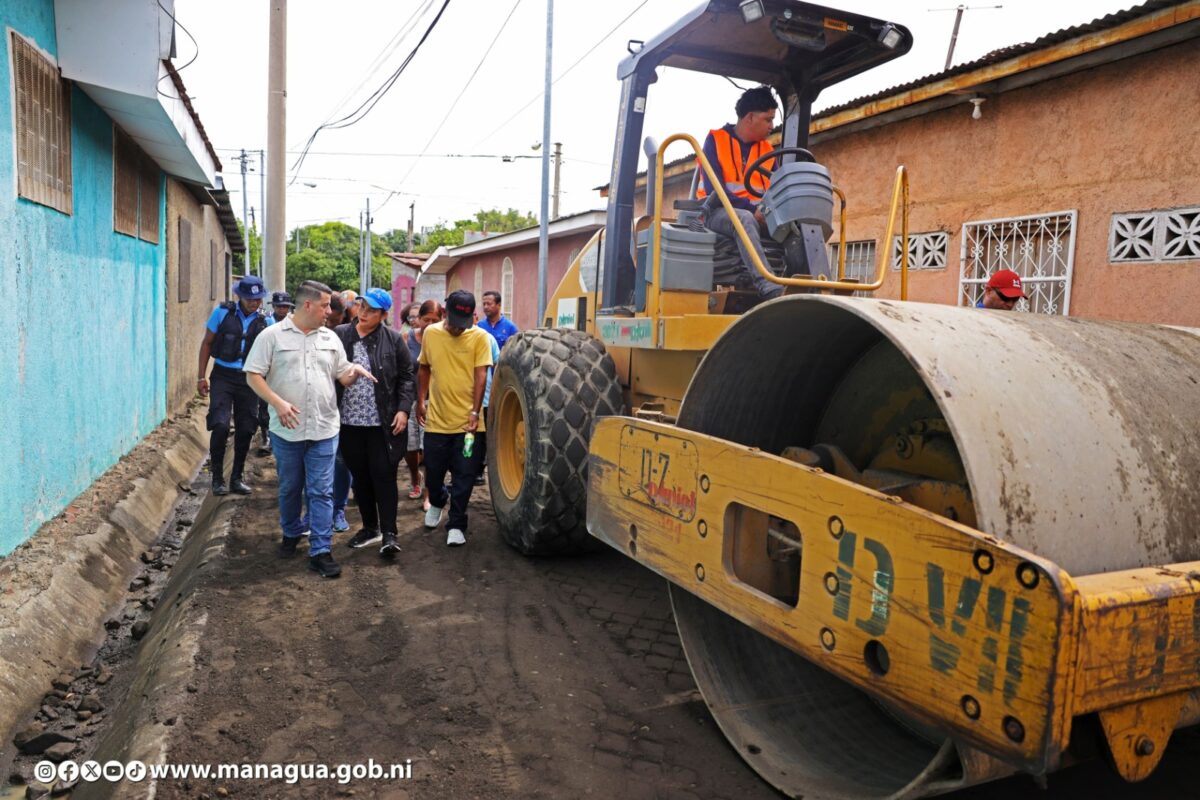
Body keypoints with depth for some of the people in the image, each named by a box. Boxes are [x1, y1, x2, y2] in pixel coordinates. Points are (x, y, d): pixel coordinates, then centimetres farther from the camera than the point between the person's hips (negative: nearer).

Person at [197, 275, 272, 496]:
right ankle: (217, 477, 3)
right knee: (220, 425, -14)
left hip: (249, 379, 2)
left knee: (246, 430, 6)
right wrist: (201, 377, -1)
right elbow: (207, 343, 3)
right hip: (223, 376, -2)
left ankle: (237, 477, 22)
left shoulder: (265, 321, 1)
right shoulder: (222, 313, -4)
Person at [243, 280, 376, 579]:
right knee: (289, 488, 15)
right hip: (286, 429, -2)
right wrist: (278, 402, -18)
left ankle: (320, 551, 5)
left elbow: (342, 377, 15)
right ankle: (291, 534, 37)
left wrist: (355, 370, -8)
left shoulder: (330, 338, 9)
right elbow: (253, 375, -5)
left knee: (321, 491, 0)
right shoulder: (272, 336, -4)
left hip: (324, 429, 2)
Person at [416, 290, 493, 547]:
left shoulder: (479, 337, -7)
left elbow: (481, 376, -10)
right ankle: (437, 502, 45)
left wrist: (475, 411, -17)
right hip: (436, 419, 3)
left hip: (467, 421, -2)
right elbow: (424, 369, 13)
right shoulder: (431, 333, 2)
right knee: (433, 473, 14)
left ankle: (456, 524, 18)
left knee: (464, 477, 3)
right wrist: (420, 401, 11)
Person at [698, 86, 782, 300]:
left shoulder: (767, 150, 16)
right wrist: (751, 209, -21)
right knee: (745, 219, -39)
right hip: (719, 212, -5)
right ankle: (770, 289, -53)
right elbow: (713, 189, -12)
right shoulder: (716, 139, 0)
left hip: (758, 216, 5)